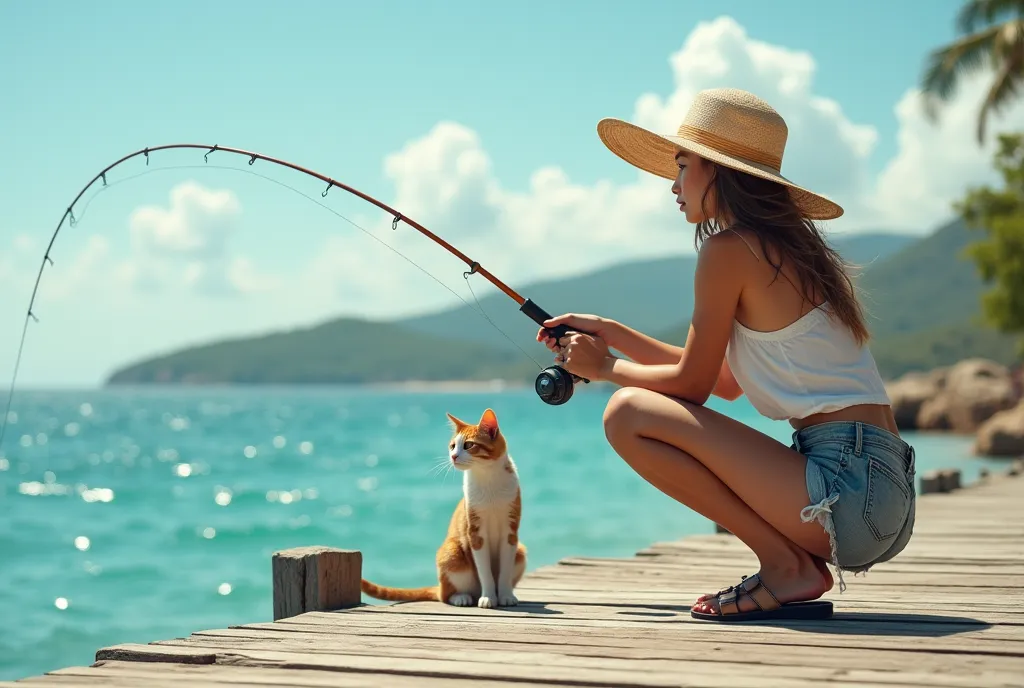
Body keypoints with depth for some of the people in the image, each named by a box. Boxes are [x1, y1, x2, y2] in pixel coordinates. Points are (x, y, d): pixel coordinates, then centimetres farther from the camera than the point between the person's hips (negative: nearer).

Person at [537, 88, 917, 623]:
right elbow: (726, 380, 23)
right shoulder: (791, 247, 18)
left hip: (849, 489, -10)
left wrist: (606, 367, 13)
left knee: (629, 415, -9)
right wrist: (613, 333, 26)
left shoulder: (729, 250, -9)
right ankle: (798, 563, 11)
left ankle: (786, 565, -7)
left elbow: (692, 383, -4)